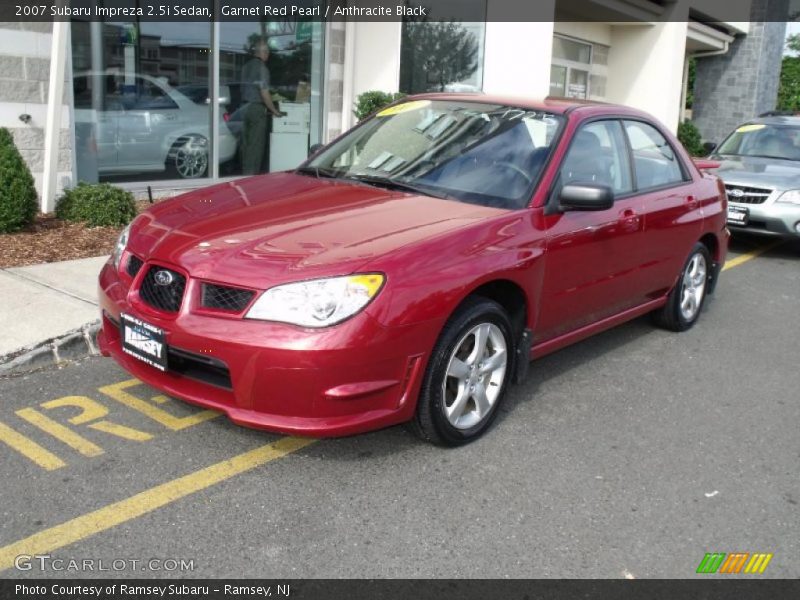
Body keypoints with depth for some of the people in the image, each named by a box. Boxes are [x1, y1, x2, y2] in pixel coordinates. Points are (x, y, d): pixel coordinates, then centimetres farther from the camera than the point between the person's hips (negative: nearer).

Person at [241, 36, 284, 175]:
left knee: (246, 142, 11)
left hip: (245, 107, 8)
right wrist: (274, 110, -8)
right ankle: (252, 173, -3)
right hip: (257, 108, -8)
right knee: (256, 144, -3)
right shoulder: (261, 68, -13)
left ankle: (246, 172, 16)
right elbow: (264, 93, -17)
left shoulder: (246, 66, 12)